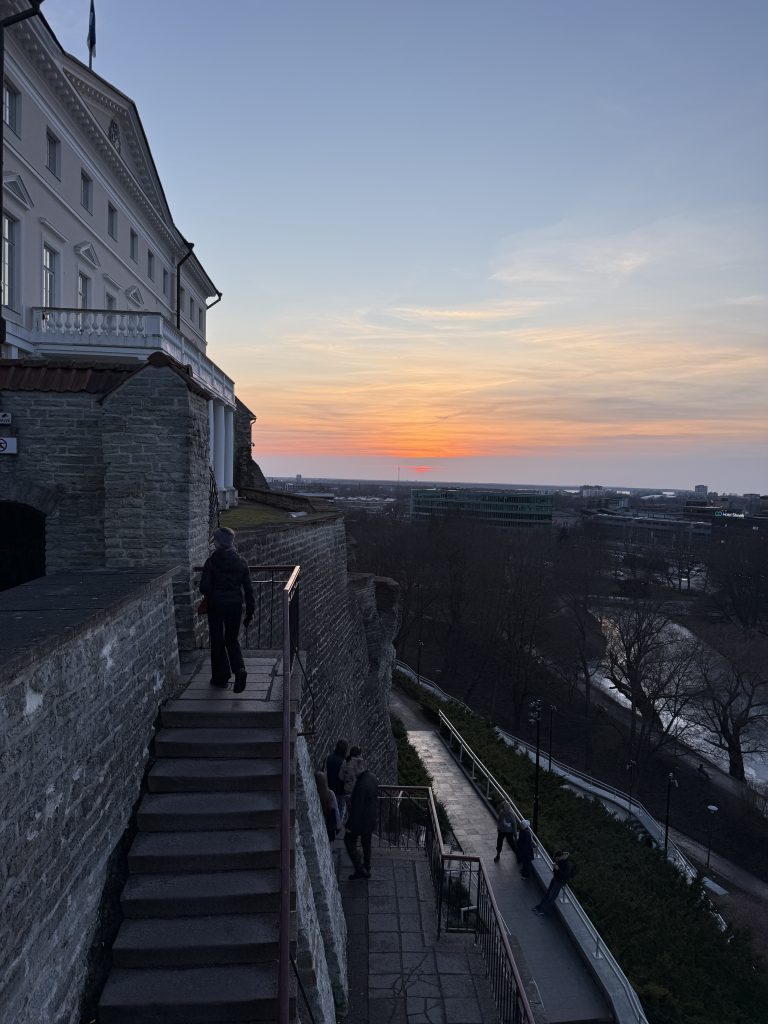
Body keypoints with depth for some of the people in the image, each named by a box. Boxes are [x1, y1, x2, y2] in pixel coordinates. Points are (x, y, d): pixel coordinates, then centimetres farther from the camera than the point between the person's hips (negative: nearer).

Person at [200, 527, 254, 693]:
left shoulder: (212, 562, -11)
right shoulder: (241, 562, -2)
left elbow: (204, 587, -14)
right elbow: (248, 588, -1)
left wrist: (211, 596, 9)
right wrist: (250, 611, 7)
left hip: (216, 606, -3)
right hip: (235, 605, 3)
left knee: (217, 642, 13)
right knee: (232, 640, 17)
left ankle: (221, 678, 20)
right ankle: (239, 669, -7)